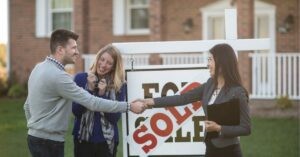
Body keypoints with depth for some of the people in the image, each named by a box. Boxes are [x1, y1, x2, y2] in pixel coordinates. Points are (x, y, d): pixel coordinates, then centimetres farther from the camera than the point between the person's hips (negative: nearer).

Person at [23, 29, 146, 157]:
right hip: (49, 141, -10)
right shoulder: (58, 75, -21)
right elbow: (92, 102, -24)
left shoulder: (39, 68, 9)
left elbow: (27, 106, 17)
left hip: (36, 137, 10)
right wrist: (129, 106, -20)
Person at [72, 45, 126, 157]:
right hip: (83, 139, 0)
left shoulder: (119, 85, 0)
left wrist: (103, 94, -16)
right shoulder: (81, 78, 0)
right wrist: (90, 89, -16)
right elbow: (76, 111, -6)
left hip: (107, 141, 0)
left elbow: (115, 117, -6)